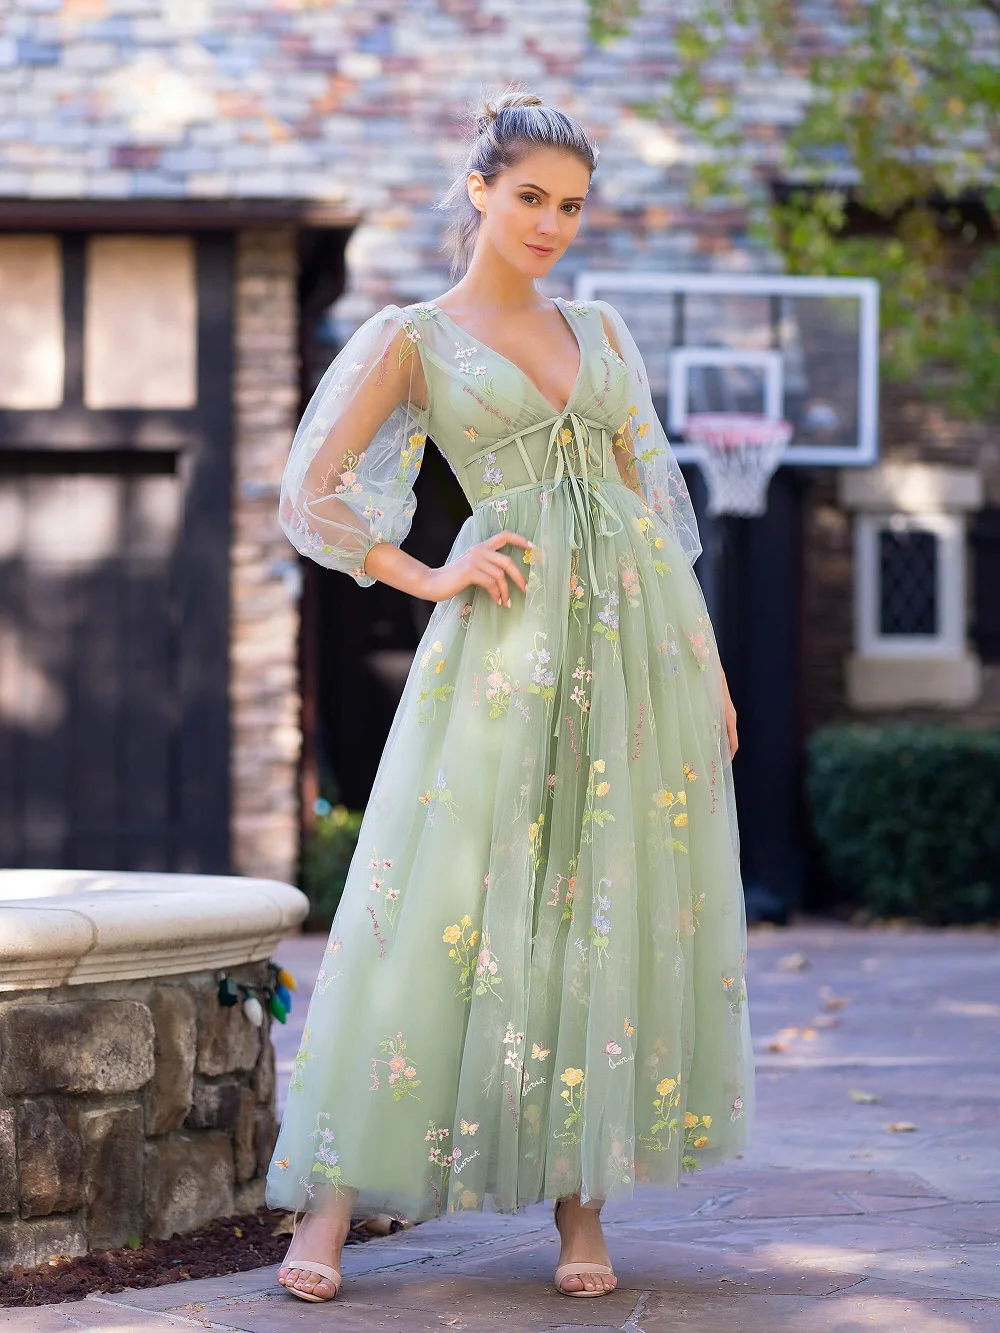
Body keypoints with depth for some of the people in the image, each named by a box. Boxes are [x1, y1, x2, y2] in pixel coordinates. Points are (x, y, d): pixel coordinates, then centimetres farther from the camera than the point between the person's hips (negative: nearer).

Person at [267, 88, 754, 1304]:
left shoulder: (600, 330, 18)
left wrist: (707, 660, 11)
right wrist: (429, 580, -7)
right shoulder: (411, 338, 6)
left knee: (621, 915, 1)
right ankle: (330, 1207, -4)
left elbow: (654, 499, 17)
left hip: (641, 627, 4)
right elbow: (310, 494, 0)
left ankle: (582, 1204, 8)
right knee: (440, 908, -8)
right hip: (510, 633, -4)